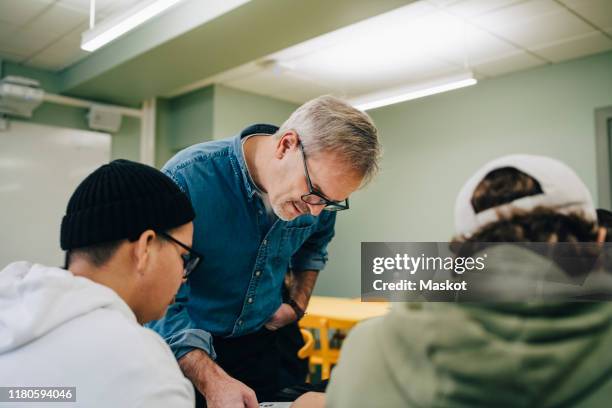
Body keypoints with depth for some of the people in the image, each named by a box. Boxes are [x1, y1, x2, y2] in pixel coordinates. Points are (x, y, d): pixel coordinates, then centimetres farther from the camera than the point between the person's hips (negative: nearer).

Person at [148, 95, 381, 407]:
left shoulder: (316, 196, -12)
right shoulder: (186, 179, -29)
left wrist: (298, 303, 3)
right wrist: (213, 381, -39)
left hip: (262, 341, 5)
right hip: (186, 349, -4)